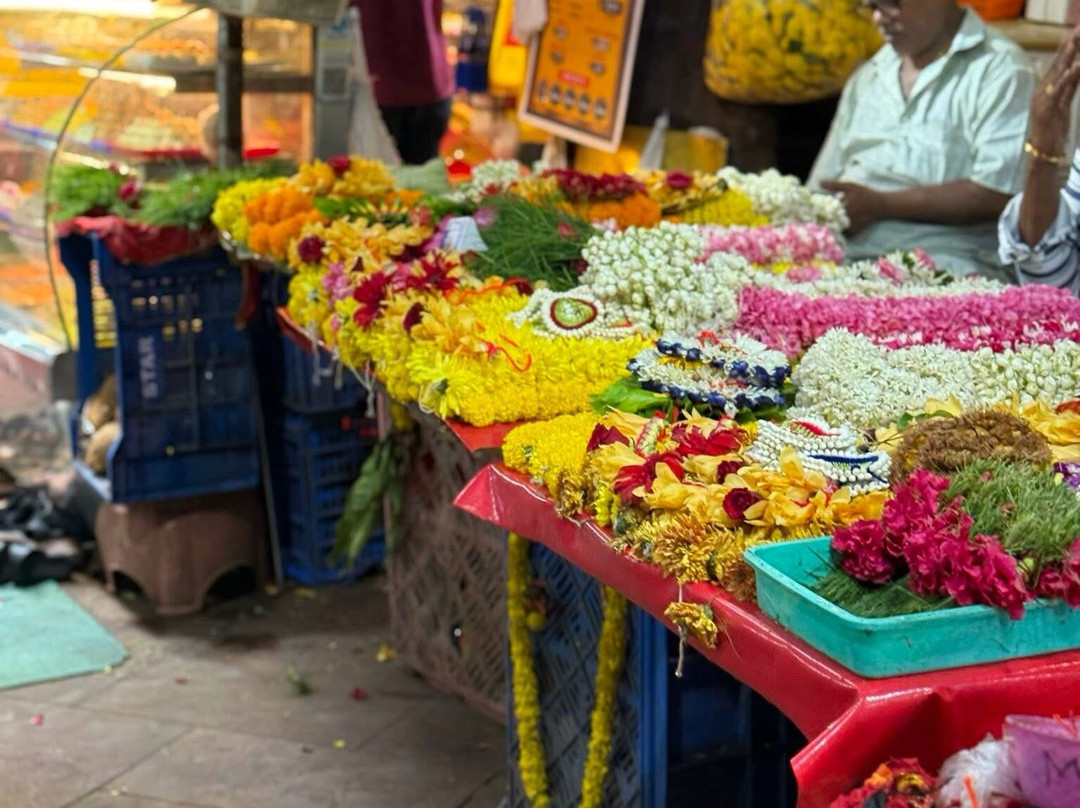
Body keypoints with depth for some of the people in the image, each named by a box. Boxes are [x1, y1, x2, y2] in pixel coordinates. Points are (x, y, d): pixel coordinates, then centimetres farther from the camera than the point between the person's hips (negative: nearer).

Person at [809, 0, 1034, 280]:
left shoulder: (1001, 70, 1)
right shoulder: (866, 78, 25)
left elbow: (997, 196, -12)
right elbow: (823, 185, 25)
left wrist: (880, 204, -12)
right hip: (844, 262, 7)